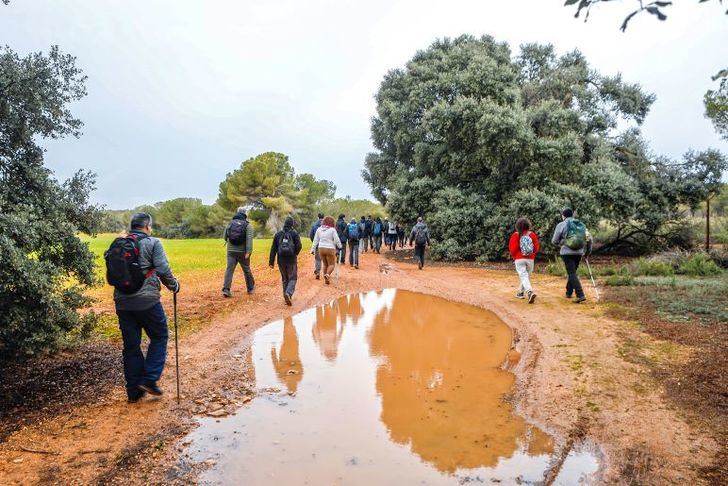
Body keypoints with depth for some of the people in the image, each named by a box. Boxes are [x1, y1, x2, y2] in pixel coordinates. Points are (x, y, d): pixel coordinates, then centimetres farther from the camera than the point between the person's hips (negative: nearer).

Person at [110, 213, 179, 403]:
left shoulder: (117, 245, 10)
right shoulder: (152, 243, -5)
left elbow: (111, 274, 12)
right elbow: (163, 270, -13)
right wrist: (174, 285, 3)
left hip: (122, 302, 5)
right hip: (147, 301, -5)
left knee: (130, 345, 12)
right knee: (159, 337, 13)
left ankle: (134, 391, 19)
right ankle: (149, 379, 3)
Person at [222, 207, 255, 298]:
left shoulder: (230, 223, 5)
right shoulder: (248, 225, -5)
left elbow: (224, 237, 10)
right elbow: (249, 239, -17)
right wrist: (248, 252, -21)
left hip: (231, 251, 2)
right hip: (242, 252, -2)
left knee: (229, 269, 0)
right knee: (247, 270, 13)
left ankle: (226, 289, -13)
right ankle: (250, 288, 28)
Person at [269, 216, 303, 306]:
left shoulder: (278, 234, 5)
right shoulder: (294, 233, -4)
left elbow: (273, 249, 4)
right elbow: (299, 246, -10)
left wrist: (271, 261, 6)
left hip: (281, 260, 3)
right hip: (292, 260, -3)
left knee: (285, 279, 16)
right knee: (292, 278, 4)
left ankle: (287, 297, 18)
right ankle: (288, 293, -20)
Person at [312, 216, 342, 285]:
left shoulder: (319, 229, 5)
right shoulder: (332, 230, -10)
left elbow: (315, 240, 9)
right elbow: (337, 240, -9)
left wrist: (313, 249, 15)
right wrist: (339, 247, 8)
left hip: (321, 248, 5)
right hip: (330, 249, -5)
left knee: (325, 264, 18)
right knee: (331, 264, 6)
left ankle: (326, 279, 20)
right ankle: (327, 274, -21)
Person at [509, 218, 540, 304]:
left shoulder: (515, 235, -8)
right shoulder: (532, 234, -1)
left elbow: (512, 248, -9)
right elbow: (536, 247, 2)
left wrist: (513, 256, 10)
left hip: (519, 259, -3)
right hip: (530, 259, 3)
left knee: (523, 276, -6)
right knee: (527, 276, 18)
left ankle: (530, 292, -27)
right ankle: (521, 292, 29)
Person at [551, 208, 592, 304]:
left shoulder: (561, 225, -2)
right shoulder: (581, 224, 10)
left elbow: (554, 241, 2)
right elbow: (589, 239, 9)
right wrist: (587, 251, 21)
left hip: (567, 252, -5)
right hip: (579, 253, 5)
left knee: (572, 274, -6)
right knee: (572, 272, 20)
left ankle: (580, 295, -18)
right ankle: (569, 292, 29)